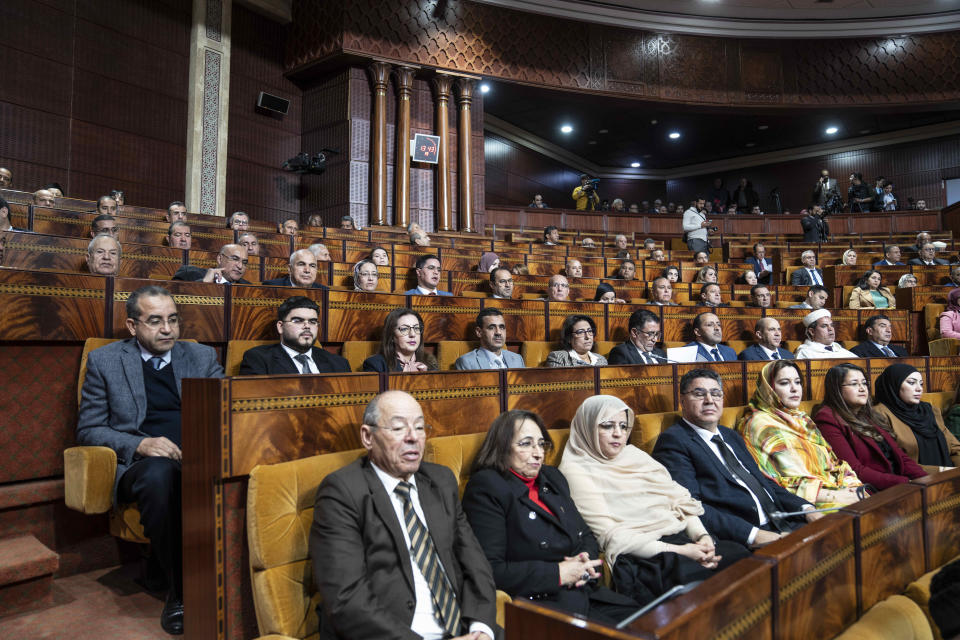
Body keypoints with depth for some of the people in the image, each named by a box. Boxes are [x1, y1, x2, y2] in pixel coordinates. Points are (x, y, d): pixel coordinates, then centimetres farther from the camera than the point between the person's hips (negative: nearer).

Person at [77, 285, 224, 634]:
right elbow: (88, 429, 7)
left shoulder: (203, 357, 15)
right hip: (140, 463, -1)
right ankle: (178, 588, -19)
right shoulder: (104, 361, 10)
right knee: (159, 472, -38)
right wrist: (139, 444, -12)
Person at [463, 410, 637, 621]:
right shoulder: (486, 488, -9)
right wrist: (558, 573, -15)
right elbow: (490, 570, -17)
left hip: (586, 593, 8)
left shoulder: (553, 477, 16)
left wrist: (587, 561, -2)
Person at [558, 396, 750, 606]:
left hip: (683, 538, 7)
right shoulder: (577, 471, -3)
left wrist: (702, 535, -4)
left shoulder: (635, 455, 18)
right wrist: (677, 551, -15)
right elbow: (610, 535, -11)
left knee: (739, 554, -19)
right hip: (639, 556, -7)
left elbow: (680, 499, 16)